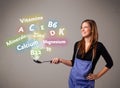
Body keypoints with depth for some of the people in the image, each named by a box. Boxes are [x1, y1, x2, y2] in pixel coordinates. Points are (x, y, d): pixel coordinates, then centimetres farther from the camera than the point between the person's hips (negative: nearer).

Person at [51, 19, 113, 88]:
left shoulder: (98, 46, -10)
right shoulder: (77, 44, 0)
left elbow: (110, 63, 0)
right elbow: (73, 63, 10)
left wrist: (97, 75, -1)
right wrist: (60, 60, -1)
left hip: (86, 81, -3)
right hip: (73, 79, 4)